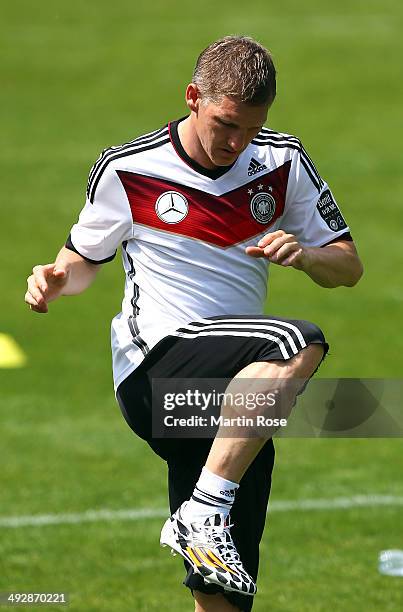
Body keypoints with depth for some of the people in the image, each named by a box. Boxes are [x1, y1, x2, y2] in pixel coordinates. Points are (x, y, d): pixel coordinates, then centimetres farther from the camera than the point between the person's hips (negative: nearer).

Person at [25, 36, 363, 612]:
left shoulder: (283, 162, 6)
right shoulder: (126, 169, -2)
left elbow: (349, 266, 11)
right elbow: (86, 257, 14)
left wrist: (304, 255, -12)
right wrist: (57, 278, -9)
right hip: (154, 367, -4)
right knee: (299, 344, -32)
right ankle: (202, 514, -31)